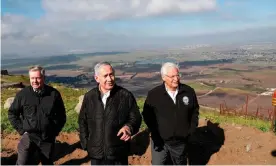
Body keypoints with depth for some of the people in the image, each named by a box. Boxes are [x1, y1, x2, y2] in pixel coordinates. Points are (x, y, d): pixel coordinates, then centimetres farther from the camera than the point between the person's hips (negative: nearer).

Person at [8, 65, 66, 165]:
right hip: (29, 136, -1)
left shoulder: (54, 94, -6)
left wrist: (55, 131, 0)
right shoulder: (22, 94, -7)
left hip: (48, 137, 1)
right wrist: (21, 130, -2)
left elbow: (61, 115, 4)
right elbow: (12, 113, 5)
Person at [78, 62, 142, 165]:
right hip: (96, 154, 3)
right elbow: (82, 121, 10)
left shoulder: (126, 95, -9)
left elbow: (136, 118, -4)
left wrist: (129, 127, -26)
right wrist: (85, 143, 5)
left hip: (118, 153, -2)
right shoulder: (89, 96, 0)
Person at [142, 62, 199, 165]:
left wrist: (191, 129, 2)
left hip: (181, 142, 3)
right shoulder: (153, 94, -12)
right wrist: (155, 132, -10)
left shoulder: (189, 91, -5)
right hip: (160, 142, -2)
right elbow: (147, 115, -3)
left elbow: (195, 111, 8)